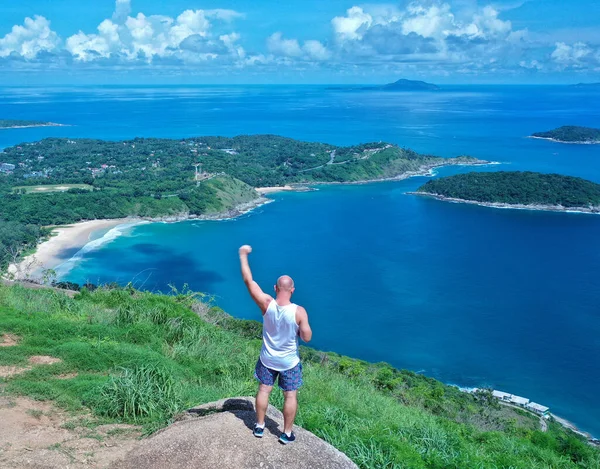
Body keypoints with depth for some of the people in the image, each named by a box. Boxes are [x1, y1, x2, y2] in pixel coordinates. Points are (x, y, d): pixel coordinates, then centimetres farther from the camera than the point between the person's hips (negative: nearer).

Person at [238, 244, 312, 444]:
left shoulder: (266, 304, -23)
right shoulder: (299, 312, -28)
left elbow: (249, 281, -16)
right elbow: (307, 337, -20)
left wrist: (243, 255, -8)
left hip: (267, 359, 2)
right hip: (289, 362, -2)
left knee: (264, 390, 20)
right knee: (290, 396, 14)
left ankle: (259, 426, 35)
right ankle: (287, 433, 25)